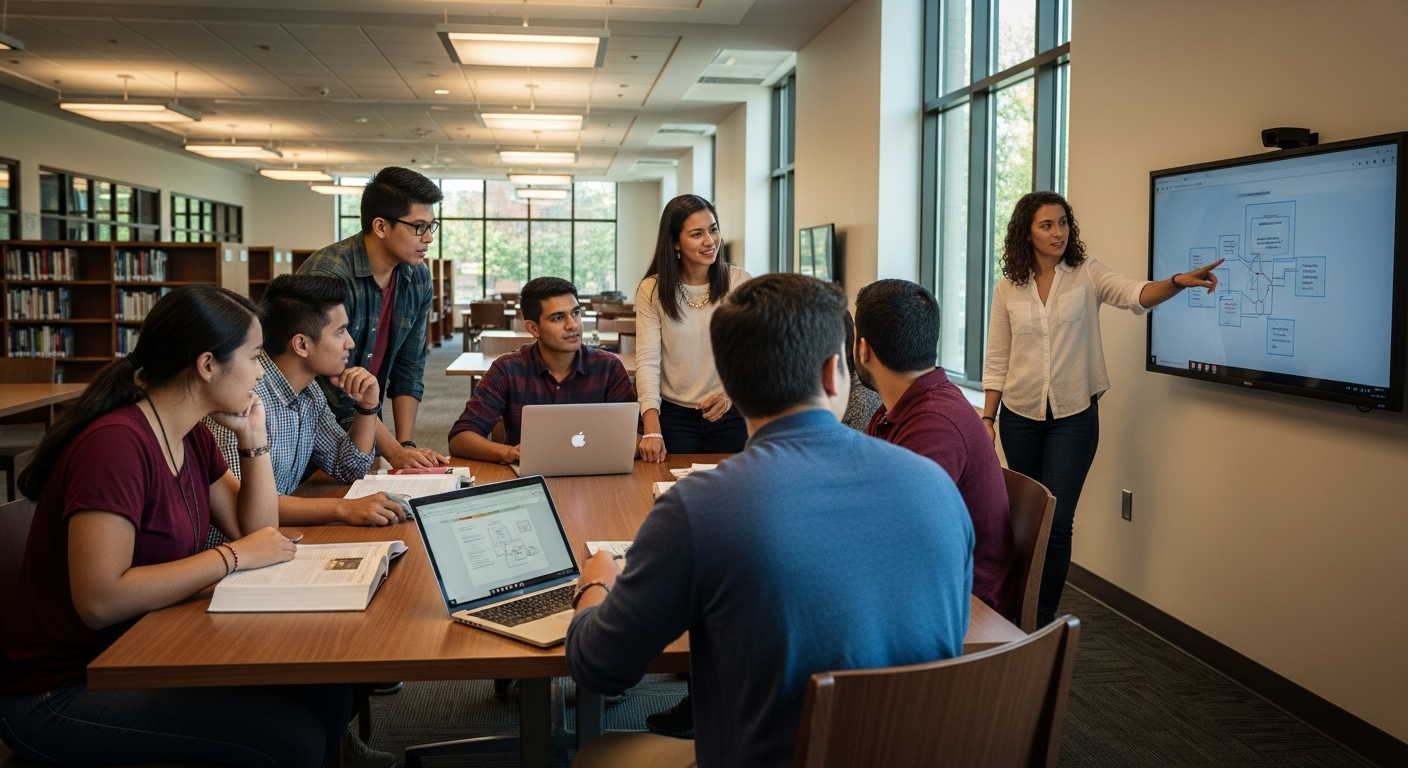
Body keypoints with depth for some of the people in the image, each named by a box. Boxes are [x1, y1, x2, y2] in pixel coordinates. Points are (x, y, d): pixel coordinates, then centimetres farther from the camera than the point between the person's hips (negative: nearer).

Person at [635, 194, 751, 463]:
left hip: (729, 417, 1)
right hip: (674, 416, -1)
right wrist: (652, 430, -22)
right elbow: (647, 361, -11)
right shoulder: (652, 290, -5)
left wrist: (732, 393, -24)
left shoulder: (739, 282, -4)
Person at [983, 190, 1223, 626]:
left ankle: (1044, 621, 7)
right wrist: (987, 417, 1)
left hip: (1074, 417, -2)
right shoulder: (1007, 289, 1)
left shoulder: (1087, 276, -3)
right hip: (1021, 417, 2)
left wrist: (1179, 281, -41)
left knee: (1057, 522, -6)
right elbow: (997, 361, 5)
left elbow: (1137, 296, -22)